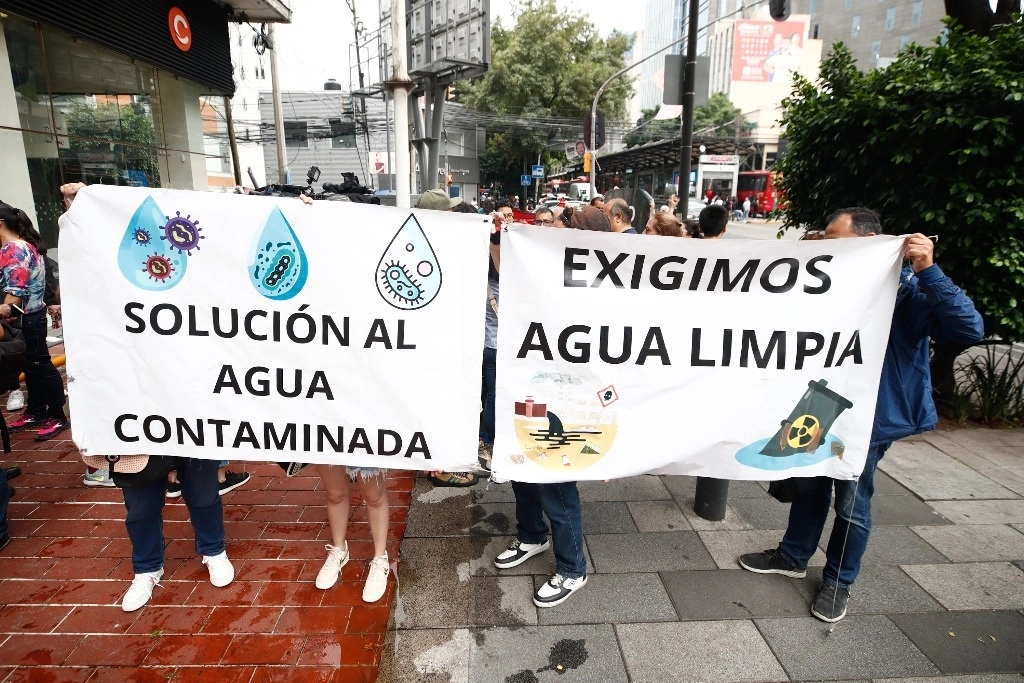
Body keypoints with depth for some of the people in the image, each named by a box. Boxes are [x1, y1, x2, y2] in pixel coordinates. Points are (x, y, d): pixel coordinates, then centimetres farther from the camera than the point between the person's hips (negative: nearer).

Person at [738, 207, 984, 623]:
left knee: (852, 504, 8)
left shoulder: (909, 289, -14)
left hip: (870, 418, -5)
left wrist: (928, 272, -33)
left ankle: (839, 581, 29)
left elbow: (970, 330, -28)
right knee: (809, 488, 19)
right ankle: (792, 557, 38)